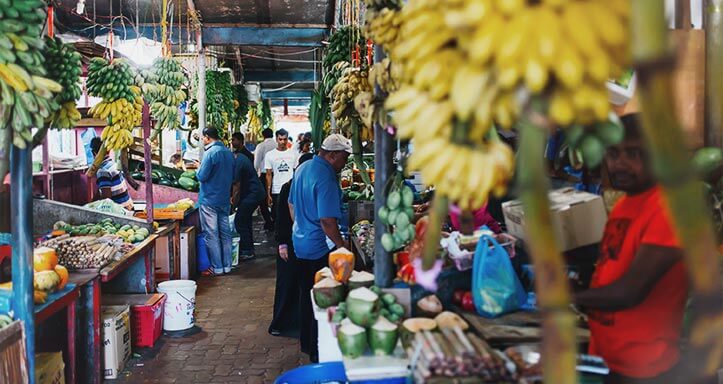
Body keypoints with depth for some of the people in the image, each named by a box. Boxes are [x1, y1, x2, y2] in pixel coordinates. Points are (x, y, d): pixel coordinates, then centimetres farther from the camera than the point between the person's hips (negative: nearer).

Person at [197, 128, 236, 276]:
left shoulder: (210, 153, -16)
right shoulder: (229, 152, 7)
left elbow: (202, 176, -17)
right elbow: (233, 176, 14)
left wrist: (198, 169, 2)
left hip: (209, 200, -7)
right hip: (225, 199, 7)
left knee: (211, 235, 0)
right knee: (225, 232, 11)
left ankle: (217, 268, 3)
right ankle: (226, 265, 16)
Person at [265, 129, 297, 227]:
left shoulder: (293, 154, 5)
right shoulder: (270, 155, 2)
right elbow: (269, 175, 2)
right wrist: (268, 194, -4)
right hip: (276, 192, 0)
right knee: (276, 217, 6)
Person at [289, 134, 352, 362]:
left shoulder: (303, 168, 7)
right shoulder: (326, 178, -23)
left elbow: (292, 204, 17)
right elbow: (327, 221, -27)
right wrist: (343, 247, -16)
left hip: (301, 243, 10)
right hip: (320, 249, -10)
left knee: (307, 296, 20)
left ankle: (306, 344, 33)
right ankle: (318, 352, 9)